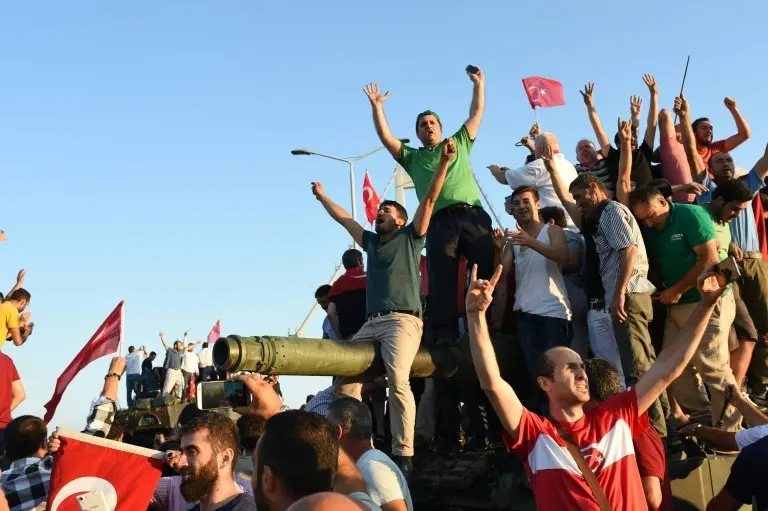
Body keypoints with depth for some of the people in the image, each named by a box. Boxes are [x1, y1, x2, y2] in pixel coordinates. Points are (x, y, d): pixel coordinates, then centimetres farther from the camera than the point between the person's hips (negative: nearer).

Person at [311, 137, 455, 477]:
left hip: (403, 320, -7)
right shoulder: (371, 242, 25)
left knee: (397, 379, -28)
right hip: (371, 322, 7)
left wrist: (444, 163, -5)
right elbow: (344, 219, 38)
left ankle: (403, 455, -29)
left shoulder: (410, 237, 11)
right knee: (344, 378, -8)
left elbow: (429, 199, 2)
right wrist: (322, 197, 47)